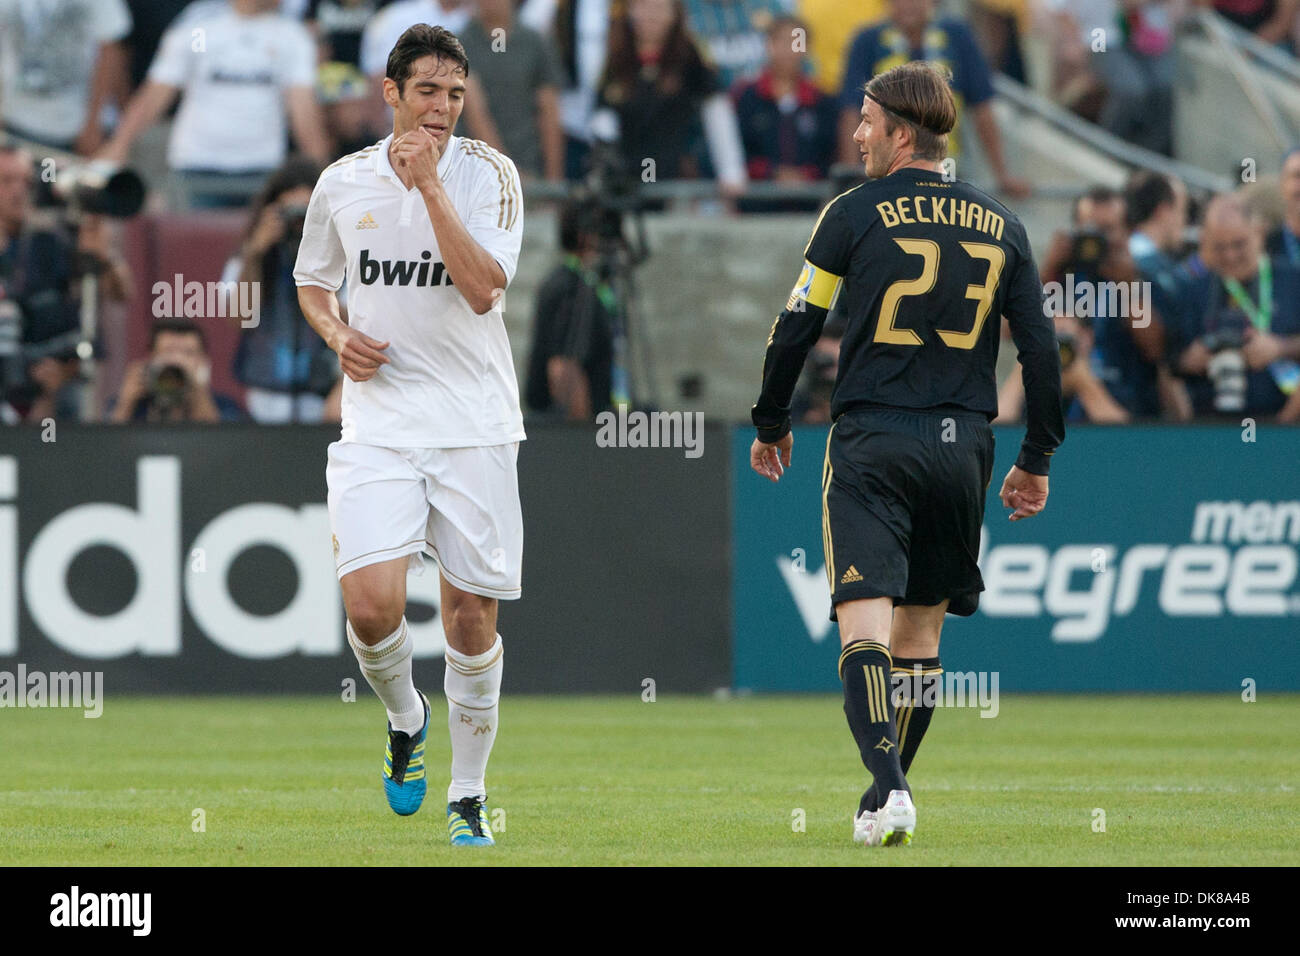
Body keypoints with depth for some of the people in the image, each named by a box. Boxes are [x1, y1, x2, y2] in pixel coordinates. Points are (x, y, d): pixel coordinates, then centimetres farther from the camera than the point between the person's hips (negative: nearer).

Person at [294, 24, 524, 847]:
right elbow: (313, 280, 20)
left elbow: (484, 288, -17)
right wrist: (338, 335, 0)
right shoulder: (343, 184, 3)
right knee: (371, 605, -17)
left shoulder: (487, 174, -3)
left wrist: (429, 185, -19)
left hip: (474, 426, -1)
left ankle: (469, 794, 19)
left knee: (472, 617, 2)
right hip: (379, 426, 1)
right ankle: (405, 719, 15)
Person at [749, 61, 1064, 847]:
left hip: (872, 439, -4)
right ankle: (889, 796, 19)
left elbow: (795, 331, 0)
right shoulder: (1001, 225, 7)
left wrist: (771, 423, 15)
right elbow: (1041, 346, 7)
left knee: (865, 619, -9)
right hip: (961, 444, 4)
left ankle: (888, 787, -27)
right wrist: (1038, 458, 15)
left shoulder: (854, 214, -3)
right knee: (921, 626, 14)